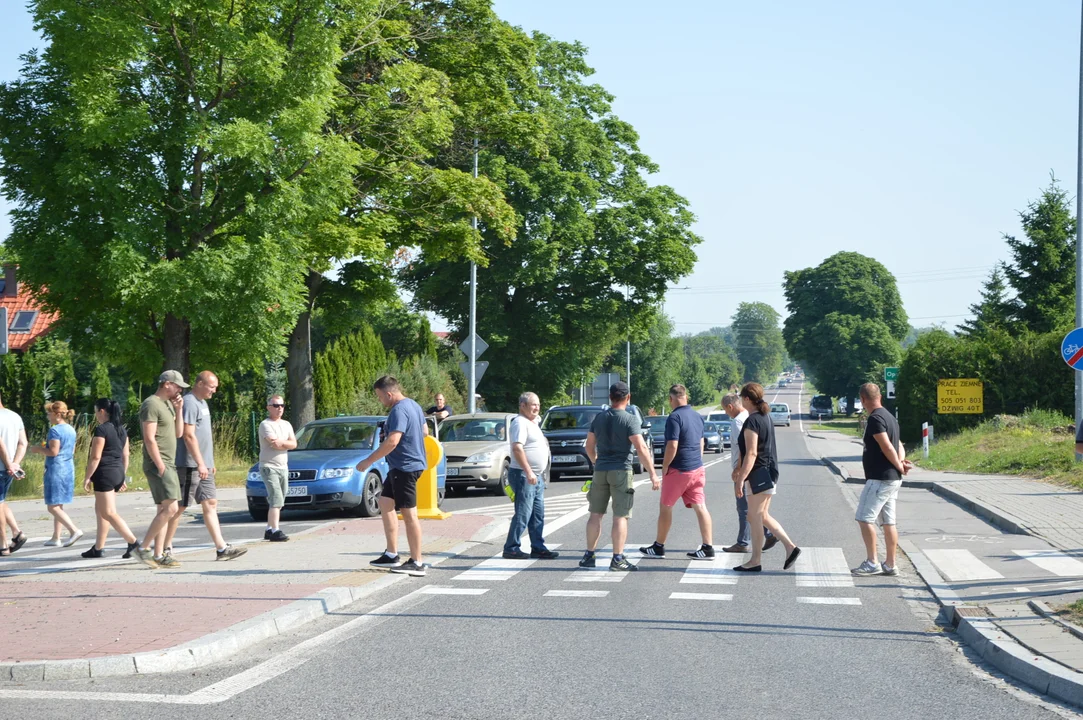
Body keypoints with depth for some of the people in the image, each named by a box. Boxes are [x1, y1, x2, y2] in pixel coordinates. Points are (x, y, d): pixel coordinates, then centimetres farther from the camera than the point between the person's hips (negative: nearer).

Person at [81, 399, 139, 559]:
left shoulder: (101, 429, -13)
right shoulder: (122, 429, 12)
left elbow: (95, 457, -16)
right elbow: (125, 455, 15)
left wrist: (87, 477, -10)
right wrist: (123, 477, 20)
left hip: (105, 473, -9)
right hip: (118, 472, 9)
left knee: (109, 513, -7)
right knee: (100, 510, 17)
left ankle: (133, 542, -16)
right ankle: (98, 548, 19)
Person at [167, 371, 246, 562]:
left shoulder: (202, 403, 17)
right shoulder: (189, 403, -14)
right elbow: (189, 436, -20)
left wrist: (209, 463, 22)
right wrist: (200, 463, -22)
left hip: (203, 466, 10)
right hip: (189, 465, -10)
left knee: (210, 504, 7)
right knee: (179, 507, -4)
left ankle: (221, 548, 7)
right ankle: (165, 548, 3)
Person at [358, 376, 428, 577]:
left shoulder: (399, 410, -20)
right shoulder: (414, 406, 12)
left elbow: (392, 441, -28)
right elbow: (424, 431, 25)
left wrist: (369, 461, -23)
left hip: (405, 467, -11)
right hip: (401, 467, 11)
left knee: (409, 513, -7)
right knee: (385, 503, 16)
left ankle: (417, 563, -3)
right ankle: (392, 554, 17)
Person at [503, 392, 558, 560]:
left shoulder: (533, 422, 18)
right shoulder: (520, 422, -13)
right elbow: (517, 448, -23)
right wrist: (528, 472, -28)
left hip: (536, 476, 10)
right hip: (524, 475, -10)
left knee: (538, 515, 10)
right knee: (523, 514, -9)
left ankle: (538, 548, 14)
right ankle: (511, 548, -5)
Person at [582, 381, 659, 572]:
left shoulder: (599, 417, 7)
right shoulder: (629, 419, -10)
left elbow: (589, 445, 13)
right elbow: (641, 449, -16)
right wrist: (653, 473, -12)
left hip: (600, 470, 5)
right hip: (621, 471, -5)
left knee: (596, 514, 11)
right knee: (620, 517, -2)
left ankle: (589, 556, 15)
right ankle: (617, 559, -3)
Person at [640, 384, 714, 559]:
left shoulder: (675, 417, -16)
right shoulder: (697, 416, 10)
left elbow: (672, 446, -21)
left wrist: (665, 466, -10)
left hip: (679, 470, -7)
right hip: (698, 469, 7)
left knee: (665, 506, 6)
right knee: (700, 507, 4)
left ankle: (658, 547, 15)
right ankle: (707, 548, -1)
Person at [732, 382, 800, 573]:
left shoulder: (752, 421, -17)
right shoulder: (766, 417, 13)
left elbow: (752, 453, -22)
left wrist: (740, 479, -22)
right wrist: (740, 469, 29)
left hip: (758, 474, -9)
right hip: (768, 471, 9)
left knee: (755, 517, -1)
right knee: (763, 516, 15)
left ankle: (755, 561, 5)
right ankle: (790, 547, 8)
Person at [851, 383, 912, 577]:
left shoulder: (875, 419, -16)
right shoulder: (889, 417, 16)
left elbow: (887, 447, -22)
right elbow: (899, 446, 17)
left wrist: (899, 466, -10)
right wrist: (901, 461, -1)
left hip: (880, 478, -10)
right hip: (892, 479, 10)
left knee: (864, 518, -7)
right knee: (888, 522, 10)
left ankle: (872, 563, -7)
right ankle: (890, 565, 12)